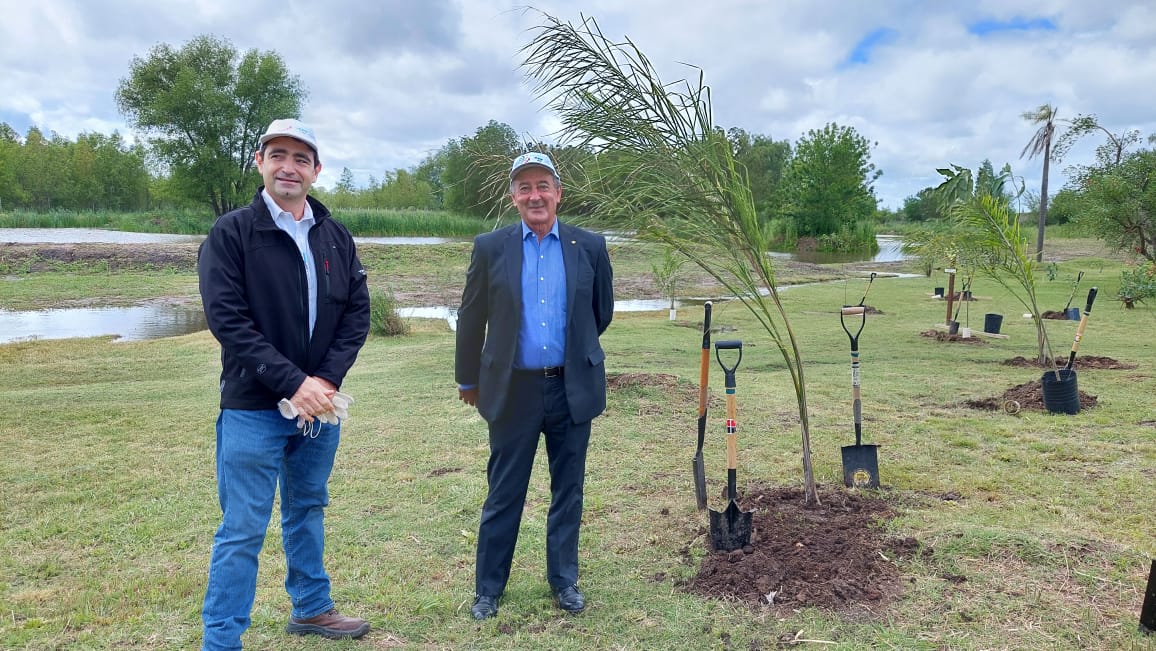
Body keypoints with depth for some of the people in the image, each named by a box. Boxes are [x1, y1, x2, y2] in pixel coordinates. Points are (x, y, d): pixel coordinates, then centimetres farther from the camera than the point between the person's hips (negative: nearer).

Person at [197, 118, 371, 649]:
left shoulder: (336, 237, 6)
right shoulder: (231, 233, -7)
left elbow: (357, 313, 3)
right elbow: (227, 319, -14)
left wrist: (326, 379, -11)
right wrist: (292, 383, -19)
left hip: (320, 404, 5)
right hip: (254, 407, -4)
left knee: (308, 510, 19)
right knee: (243, 529, 2)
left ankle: (311, 608, 36)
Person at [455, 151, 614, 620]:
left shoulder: (590, 247, -1)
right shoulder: (490, 248, -2)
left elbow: (601, 312, 13)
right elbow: (471, 319, 6)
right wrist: (468, 379, 12)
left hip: (572, 390, 1)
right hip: (513, 390, -1)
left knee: (568, 491, 12)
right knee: (503, 494, 8)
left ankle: (564, 581, 30)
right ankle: (488, 589, 24)